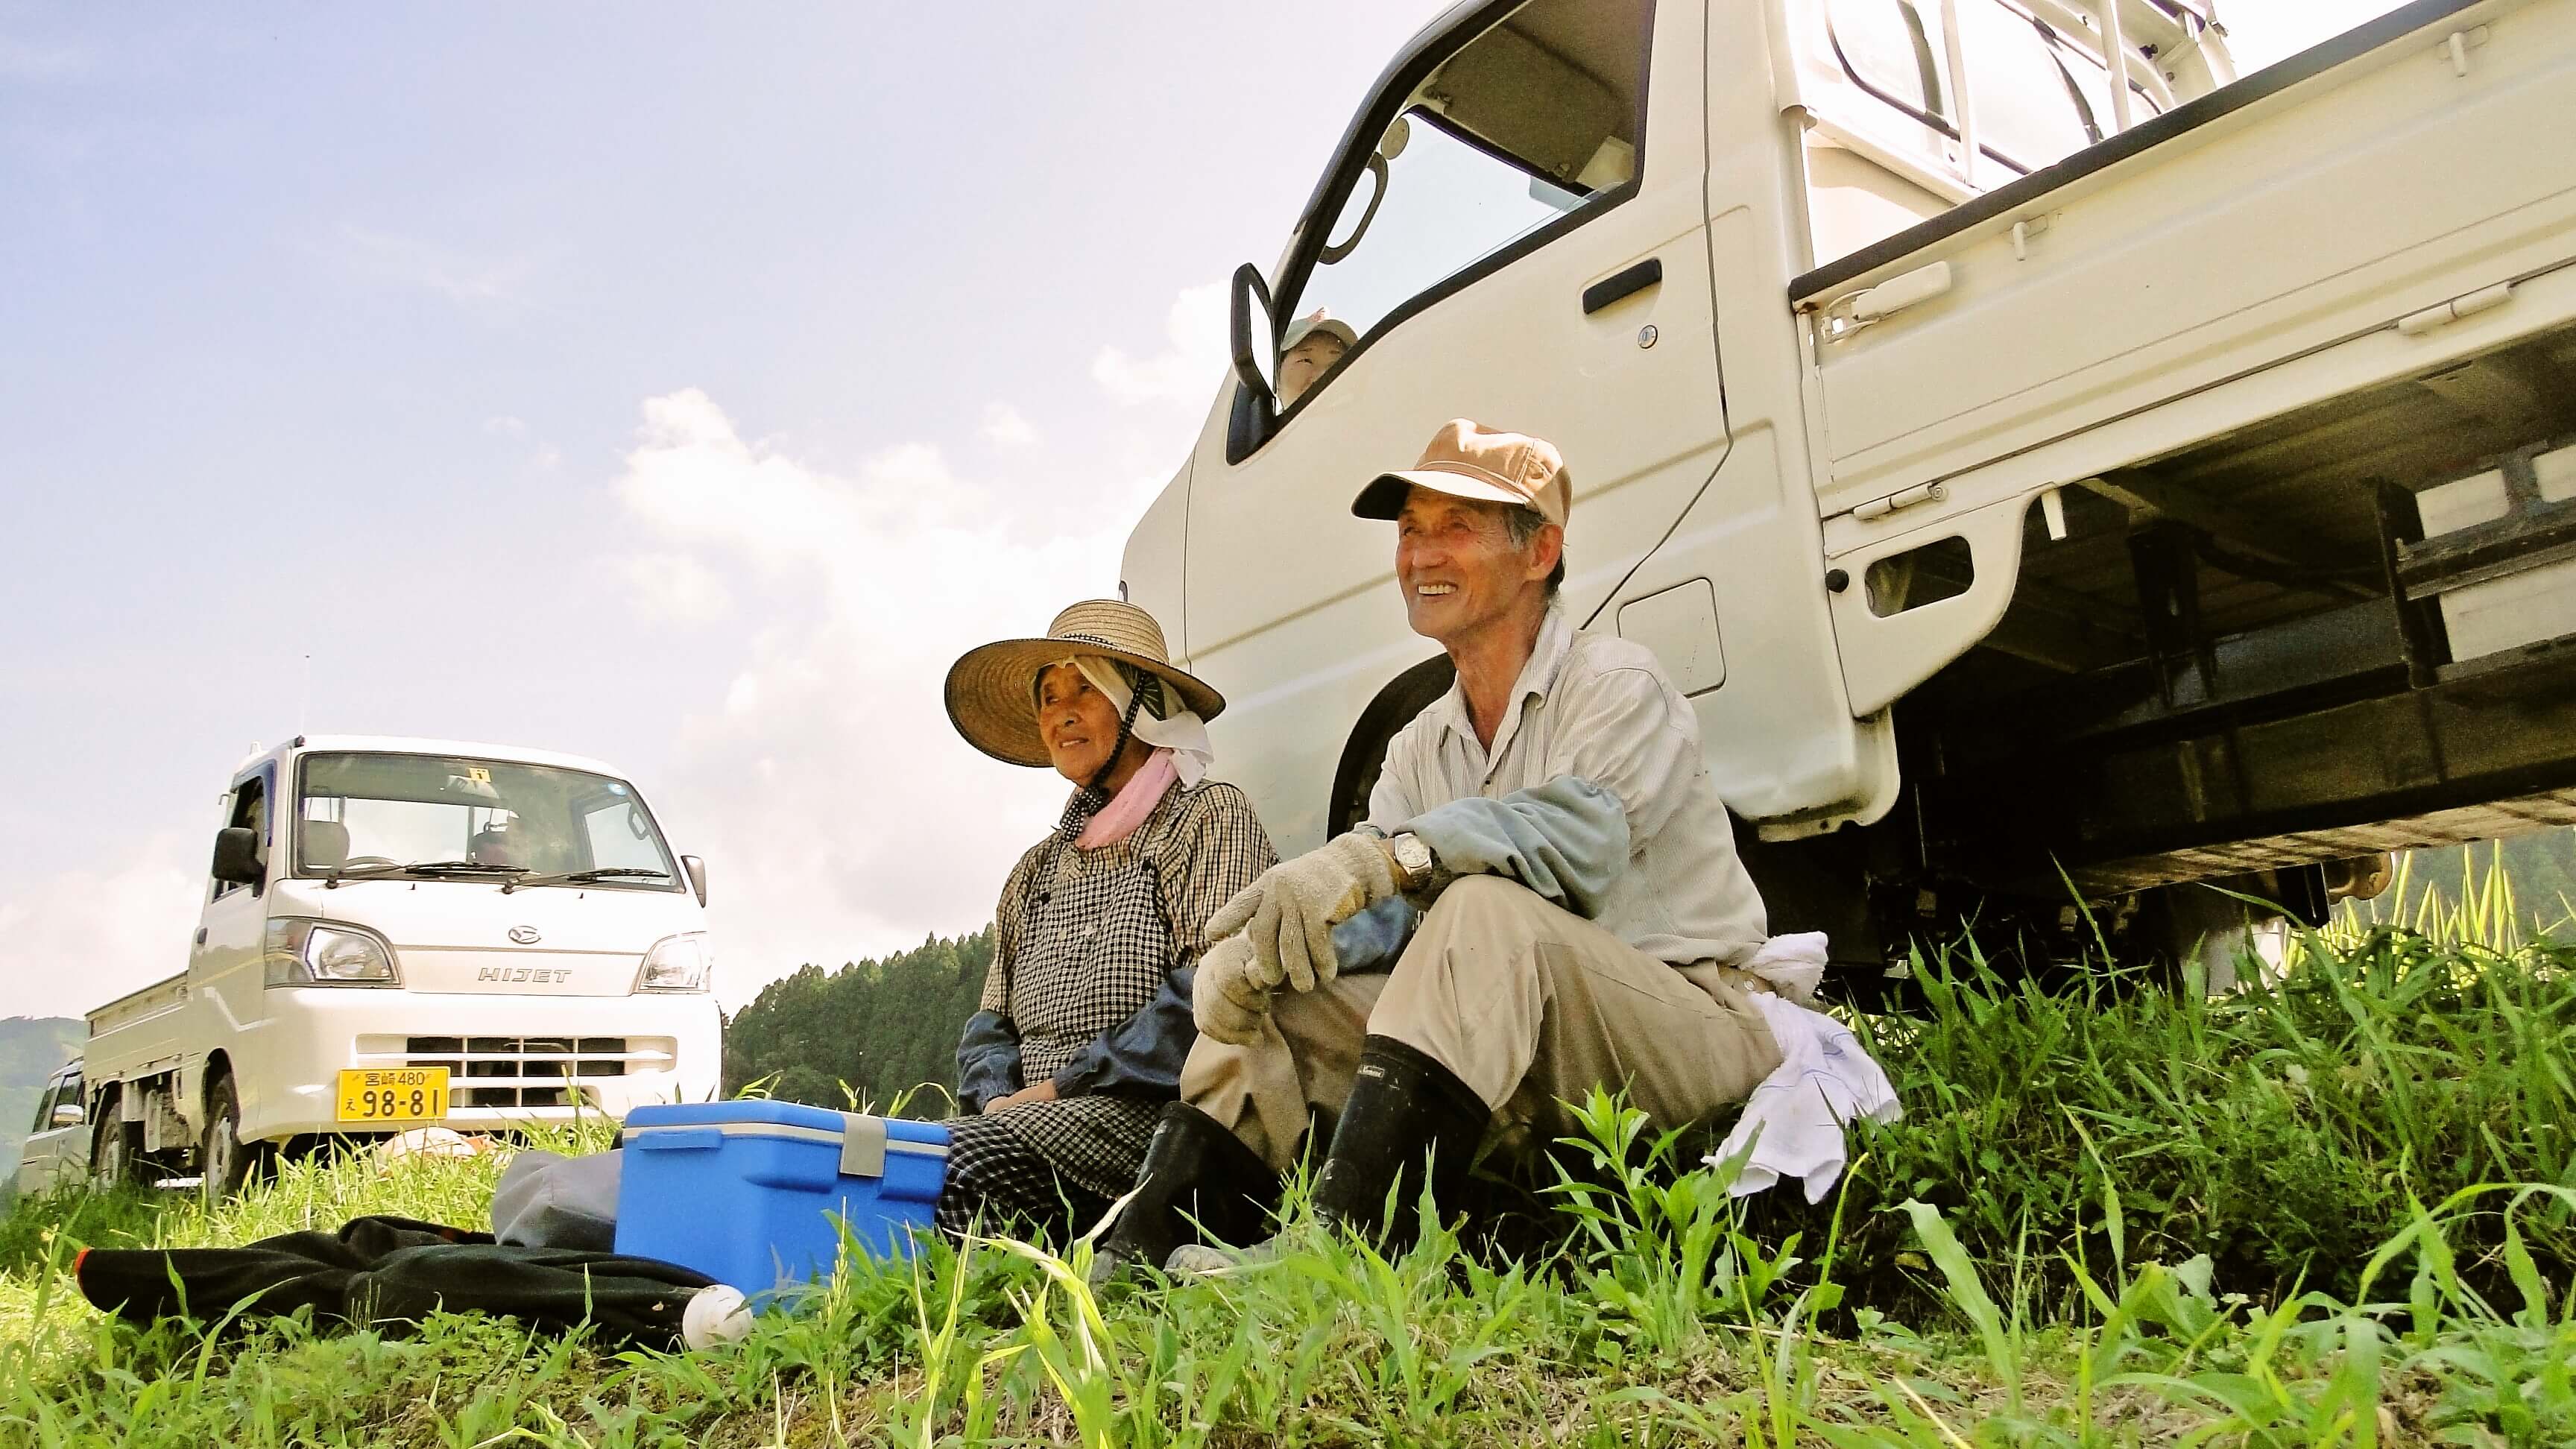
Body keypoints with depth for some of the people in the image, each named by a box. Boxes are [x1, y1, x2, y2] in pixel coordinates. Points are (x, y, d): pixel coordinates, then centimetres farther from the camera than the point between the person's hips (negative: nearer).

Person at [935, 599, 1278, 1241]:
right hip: (1037, 1127, 6)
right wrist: (1000, 1097, -4)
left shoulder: (1210, 816, 4)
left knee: (956, 1158, -33)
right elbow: (989, 1026, 20)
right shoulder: (1036, 871, 25)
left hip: (1158, 1115, -6)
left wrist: (1062, 1088, -13)